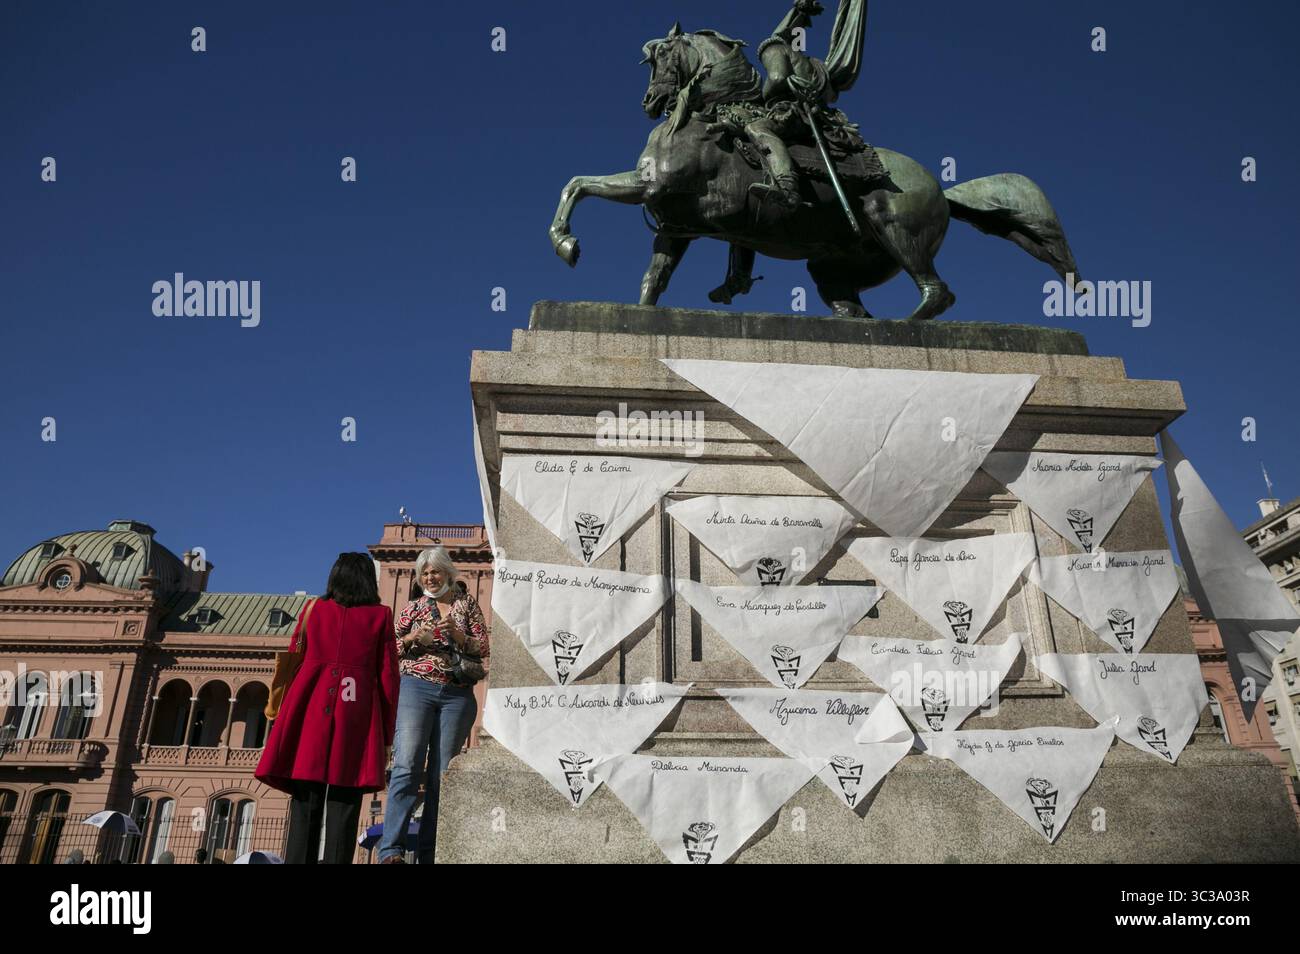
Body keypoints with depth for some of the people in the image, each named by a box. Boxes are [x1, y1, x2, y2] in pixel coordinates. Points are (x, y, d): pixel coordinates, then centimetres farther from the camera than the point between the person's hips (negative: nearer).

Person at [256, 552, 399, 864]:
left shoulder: (314, 609, 14)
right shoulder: (380, 616, 9)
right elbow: (388, 677, 5)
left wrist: (286, 718, 22)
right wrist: (385, 737, 10)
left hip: (310, 713, 2)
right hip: (357, 720, -2)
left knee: (305, 809, 3)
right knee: (343, 811, 0)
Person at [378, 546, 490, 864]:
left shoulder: (467, 603, 14)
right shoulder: (414, 607, 15)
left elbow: (485, 648, 9)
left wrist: (459, 636, -8)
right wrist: (413, 638, -4)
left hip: (458, 695, 1)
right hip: (417, 687, -1)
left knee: (442, 774, 0)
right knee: (407, 766, -15)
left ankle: (429, 853, 3)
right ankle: (391, 849, -18)